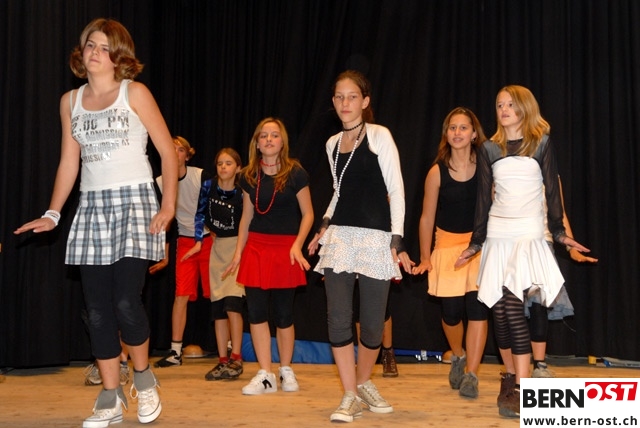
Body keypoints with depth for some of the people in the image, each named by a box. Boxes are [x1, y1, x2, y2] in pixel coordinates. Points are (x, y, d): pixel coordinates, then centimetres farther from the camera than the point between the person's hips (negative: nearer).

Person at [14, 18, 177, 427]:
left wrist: (168, 206, -9)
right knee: (98, 308, 2)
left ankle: (144, 378, 13)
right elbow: (69, 162, 15)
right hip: (92, 206, 5)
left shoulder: (135, 93, 0)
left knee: (126, 300, -14)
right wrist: (52, 215, 7)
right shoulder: (71, 100, 12)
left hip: (134, 201, -4)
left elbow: (169, 151, -1)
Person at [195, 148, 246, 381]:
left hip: (238, 248, -5)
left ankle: (236, 359, -8)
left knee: (232, 303, -16)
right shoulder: (209, 185, 1)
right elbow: (200, 212, 12)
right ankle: (222, 361, 9)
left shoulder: (242, 193, -11)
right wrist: (198, 240, 9)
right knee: (217, 307, 4)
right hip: (217, 247, 5)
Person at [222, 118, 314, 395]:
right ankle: (265, 375, 6)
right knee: (256, 311, -2)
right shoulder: (249, 176, 7)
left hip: (285, 248, -3)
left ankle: (286, 370, 22)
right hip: (256, 247, 3)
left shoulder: (295, 173, -4)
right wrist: (238, 252, 10)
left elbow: (307, 214, -3)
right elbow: (246, 216, 13)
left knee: (283, 313, 3)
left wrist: (297, 245, -14)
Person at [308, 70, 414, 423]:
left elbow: (396, 191, -4)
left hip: (375, 237, -4)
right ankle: (350, 397, 3)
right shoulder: (332, 143, 13)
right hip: (338, 236, 4)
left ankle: (364, 383, 27)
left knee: (373, 322, 2)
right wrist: (324, 227, 11)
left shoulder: (379, 136, -1)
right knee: (338, 317, -7)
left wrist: (397, 241, -11)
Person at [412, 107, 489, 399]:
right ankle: (458, 356, 35)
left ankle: (471, 375, 0)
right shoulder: (437, 172, -5)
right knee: (451, 311, 3)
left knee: (477, 306, -10)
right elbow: (427, 218, 2)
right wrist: (425, 258, 2)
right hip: (448, 244, 1)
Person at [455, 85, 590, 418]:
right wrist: (475, 243, 11)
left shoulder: (541, 144, 3)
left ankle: (521, 391, -13)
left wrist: (559, 232, -1)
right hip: (497, 236, 4)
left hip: (529, 234, -4)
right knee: (499, 309, 2)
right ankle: (513, 378, 19)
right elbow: (483, 199, 11)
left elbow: (552, 190, 4)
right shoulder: (489, 149, 9)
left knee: (512, 306, -16)